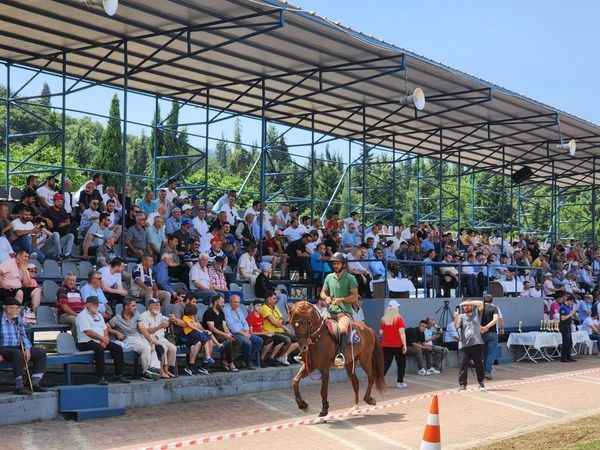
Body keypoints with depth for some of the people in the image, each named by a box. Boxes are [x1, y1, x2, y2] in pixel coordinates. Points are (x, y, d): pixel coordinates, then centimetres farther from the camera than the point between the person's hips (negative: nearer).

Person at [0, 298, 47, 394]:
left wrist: (27, 348, 0)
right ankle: (19, 386, -33)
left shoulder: (18, 319, 9)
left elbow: (23, 335, 17)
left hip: (18, 347, 7)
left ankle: (34, 384, -8)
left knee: (41, 353, -6)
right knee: (18, 354, -38)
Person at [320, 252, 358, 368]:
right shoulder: (329, 277, 14)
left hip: (345, 312, -6)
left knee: (342, 328, -35)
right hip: (331, 311, 6)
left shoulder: (350, 278, 0)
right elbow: (322, 293, 22)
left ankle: (340, 354, -44)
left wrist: (340, 299, -16)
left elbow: (355, 297, -5)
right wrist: (326, 297, -1)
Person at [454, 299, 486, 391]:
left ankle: (481, 383, 15)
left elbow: (480, 303, -2)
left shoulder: (476, 314, 13)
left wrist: (468, 302, -6)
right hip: (464, 345, 0)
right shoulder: (461, 316, 12)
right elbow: (456, 326, -5)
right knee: (462, 366, -4)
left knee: (479, 365, 4)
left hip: (477, 344, 0)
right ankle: (462, 385, 0)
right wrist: (456, 318, -24)